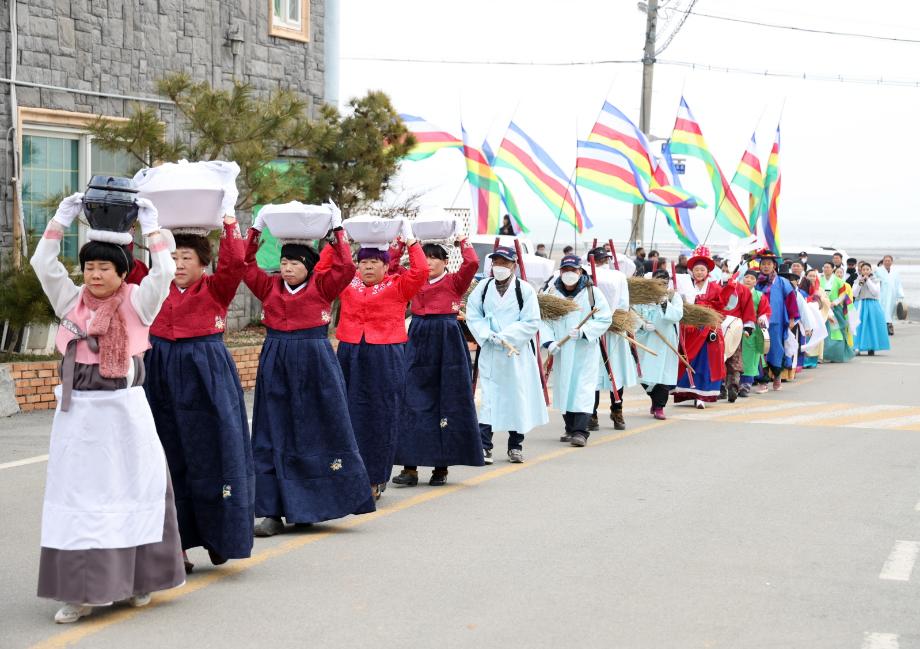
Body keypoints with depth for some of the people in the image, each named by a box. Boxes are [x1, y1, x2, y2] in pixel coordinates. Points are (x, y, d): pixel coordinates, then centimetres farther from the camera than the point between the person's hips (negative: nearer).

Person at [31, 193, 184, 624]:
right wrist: (61, 221, -2)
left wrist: (151, 228, -11)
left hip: (123, 409, -3)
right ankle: (80, 592, 10)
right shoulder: (71, 301, 7)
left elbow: (164, 273, -16)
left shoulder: (137, 302, -2)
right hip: (77, 411, 3)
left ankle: (137, 581, 17)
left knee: (132, 489, 4)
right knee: (77, 494, 4)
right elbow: (42, 264, 0)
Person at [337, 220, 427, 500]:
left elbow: (420, 272, -9)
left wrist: (411, 241, -4)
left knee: (381, 417, 2)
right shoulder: (347, 285, 10)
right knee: (349, 416, 2)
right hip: (350, 357, 2)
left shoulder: (397, 287, 2)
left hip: (386, 360, -2)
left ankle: (375, 479, 11)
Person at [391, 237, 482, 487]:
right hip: (418, 343, 3)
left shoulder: (454, 281, 2)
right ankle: (411, 466, 1)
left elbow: (472, 264, -14)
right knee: (414, 402, -1)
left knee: (447, 403, 1)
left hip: (447, 343, -3)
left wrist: (463, 241, -1)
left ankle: (442, 466, 10)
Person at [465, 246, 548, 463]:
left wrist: (504, 336, -14)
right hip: (490, 353, 1)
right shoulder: (482, 288, 4)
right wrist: (489, 335, -11)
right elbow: (473, 316, 5)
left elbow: (531, 323, -8)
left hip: (517, 353, -1)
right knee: (489, 397, -4)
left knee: (518, 395, 5)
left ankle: (515, 446, 18)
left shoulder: (525, 290, -4)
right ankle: (484, 446, -3)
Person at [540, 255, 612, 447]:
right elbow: (544, 320, 2)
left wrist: (583, 331, -16)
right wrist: (549, 342, -12)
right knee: (564, 388, 9)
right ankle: (570, 429, 21)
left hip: (586, 350, -3)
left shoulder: (592, 292, -3)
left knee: (583, 390, -10)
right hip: (561, 351, 3)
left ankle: (580, 431, -13)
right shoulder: (552, 292, 4)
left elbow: (605, 319, -3)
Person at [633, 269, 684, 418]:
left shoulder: (674, 296, 3)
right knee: (645, 375, 2)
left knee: (664, 374, -5)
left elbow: (677, 315, -10)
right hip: (646, 342, 1)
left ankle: (659, 406, 6)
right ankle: (656, 400, 28)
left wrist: (666, 304, -24)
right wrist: (643, 324, -21)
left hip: (666, 343, -1)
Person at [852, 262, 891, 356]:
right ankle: (857, 348, -9)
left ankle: (871, 348, 2)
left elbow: (876, 292, -8)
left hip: (872, 305, -1)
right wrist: (860, 283, -9)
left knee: (872, 326, -4)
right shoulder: (857, 281, 11)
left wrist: (868, 281, -8)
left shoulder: (875, 280, 8)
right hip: (860, 305, 1)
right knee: (859, 326, -8)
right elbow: (854, 294, 0)